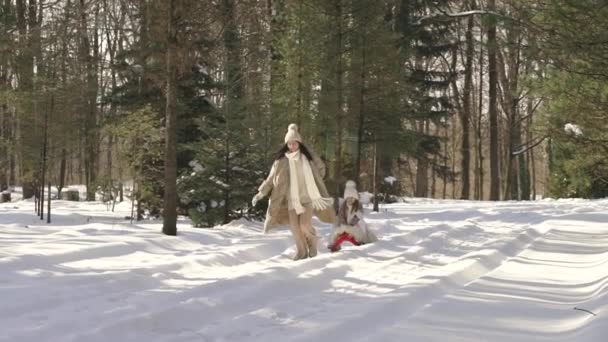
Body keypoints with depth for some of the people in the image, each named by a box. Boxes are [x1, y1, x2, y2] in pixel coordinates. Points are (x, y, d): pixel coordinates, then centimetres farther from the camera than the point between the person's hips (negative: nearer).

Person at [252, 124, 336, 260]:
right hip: (292, 197, 1)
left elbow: (321, 167, 18)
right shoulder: (281, 160, -1)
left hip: (307, 195, -1)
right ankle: (301, 251, 16)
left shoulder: (307, 157, 0)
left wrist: (316, 181, 14)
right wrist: (261, 192, -4)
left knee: (305, 225, -13)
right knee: (294, 226, -4)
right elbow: (271, 178, 3)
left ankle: (312, 241, 19)